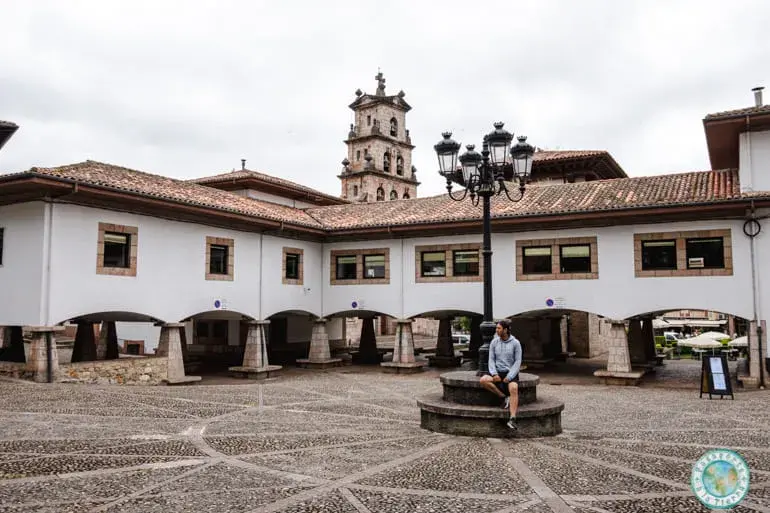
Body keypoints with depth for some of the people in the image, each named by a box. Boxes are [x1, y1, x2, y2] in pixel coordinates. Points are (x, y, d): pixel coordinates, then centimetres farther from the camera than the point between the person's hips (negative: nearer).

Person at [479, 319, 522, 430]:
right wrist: (494, 374, -15)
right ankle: (504, 397, -14)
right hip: (498, 372, 3)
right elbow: (491, 360, 2)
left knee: (513, 389, -35)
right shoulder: (494, 342, 4)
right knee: (483, 380, -28)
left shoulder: (515, 343, -4)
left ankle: (512, 419, -42)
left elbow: (518, 362, -6)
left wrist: (509, 377, -18)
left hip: (511, 373, -3)